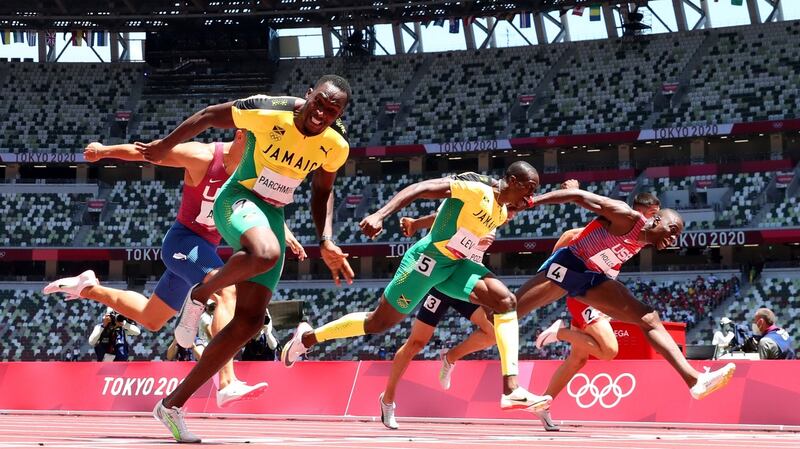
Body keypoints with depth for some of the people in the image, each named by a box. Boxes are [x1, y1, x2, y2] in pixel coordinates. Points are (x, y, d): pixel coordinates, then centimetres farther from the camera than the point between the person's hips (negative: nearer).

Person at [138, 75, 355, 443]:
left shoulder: (336, 145, -4)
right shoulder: (268, 112, -19)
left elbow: (322, 191, 14)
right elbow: (208, 116, -4)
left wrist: (325, 242, 2)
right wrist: (165, 146, 5)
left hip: (273, 217, 6)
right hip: (238, 199, -6)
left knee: (249, 322, -2)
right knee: (266, 254, -42)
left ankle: (173, 404, 8)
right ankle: (201, 292, -10)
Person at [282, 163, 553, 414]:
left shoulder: (502, 213, 8)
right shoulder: (476, 191, -18)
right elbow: (420, 188, -24)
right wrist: (380, 215, -33)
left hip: (454, 265, 8)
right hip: (426, 259, -8)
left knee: (507, 302, -13)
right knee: (378, 324, 3)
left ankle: (511, 390, -21)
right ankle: (308, 337, 28)